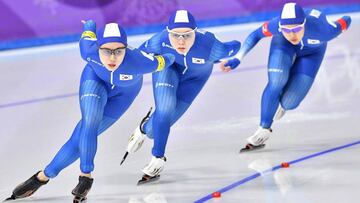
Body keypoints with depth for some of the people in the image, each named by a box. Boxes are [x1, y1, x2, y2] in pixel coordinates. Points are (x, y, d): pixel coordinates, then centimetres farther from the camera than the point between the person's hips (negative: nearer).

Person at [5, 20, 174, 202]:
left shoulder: (138, 61, -44)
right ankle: (85, 176, -5)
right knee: (89, 124, -23)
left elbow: (162, 61, -22)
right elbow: (89, 28, -13)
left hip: (124, 90, 0)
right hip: (96, 77, 1)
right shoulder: (89, 51, -37)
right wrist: (89, 25, 10)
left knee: (81, 138, -5)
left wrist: (170, 59, 2)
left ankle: (45, 176, 6)